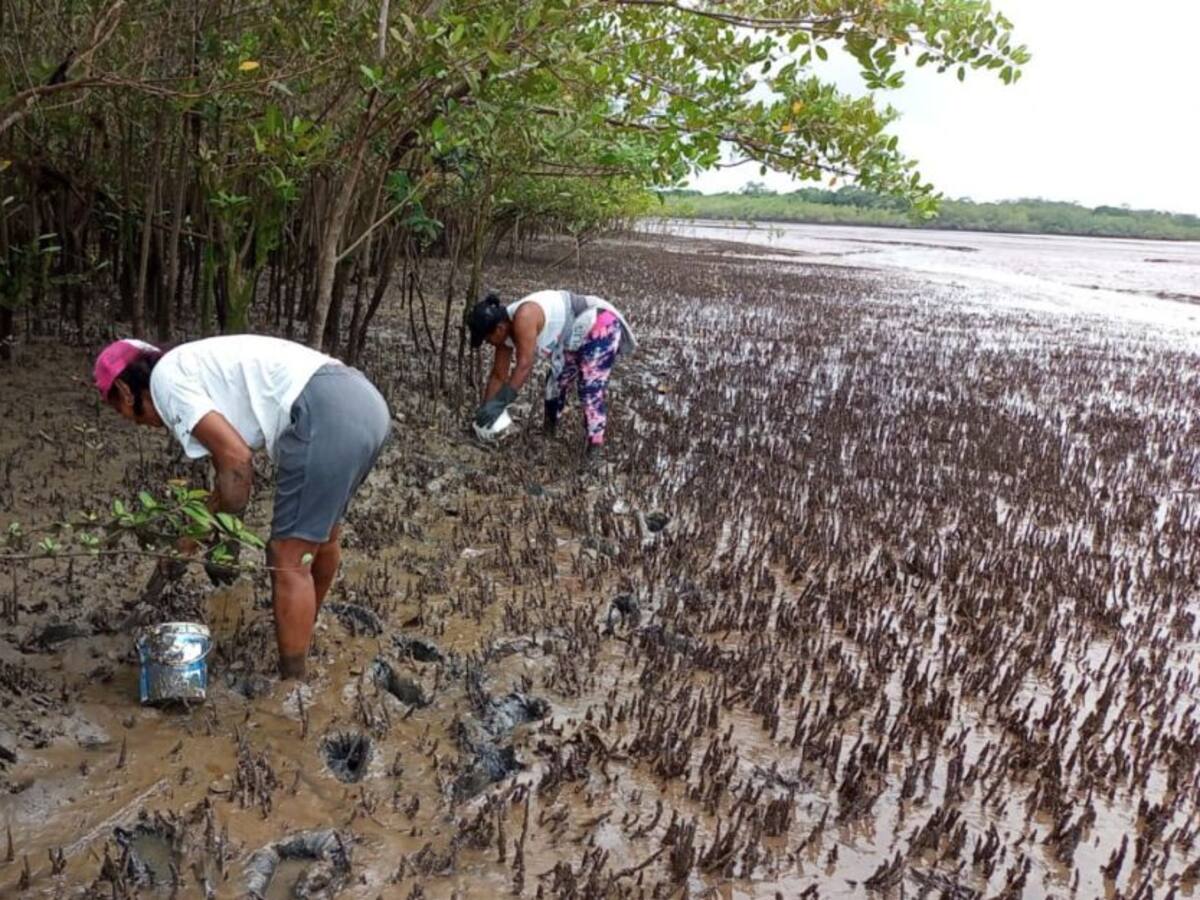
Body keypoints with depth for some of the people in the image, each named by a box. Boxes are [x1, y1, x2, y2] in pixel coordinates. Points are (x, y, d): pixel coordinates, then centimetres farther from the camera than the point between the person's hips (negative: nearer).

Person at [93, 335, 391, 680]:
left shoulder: (165, 378, 4)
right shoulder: (202, 370, 29)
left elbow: (236, 459, -6)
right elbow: (229, 470, 31)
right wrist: (190, 540, 34)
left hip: (326, 416, -10)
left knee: (288, 559, 2)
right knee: (321, 534, 30)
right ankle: (303, 630, 53)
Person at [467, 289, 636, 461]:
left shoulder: (523, 318, -33)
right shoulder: (506, 329, -5)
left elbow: (524, 366, -36)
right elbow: (498, 376, 2)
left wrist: (499, 403, -34)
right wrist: (485, 409, 4)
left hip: (601, 325, -10)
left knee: (591, 389, -15)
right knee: (557, 381, 16)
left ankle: (595, 446, -8)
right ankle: (548, 430, 34)